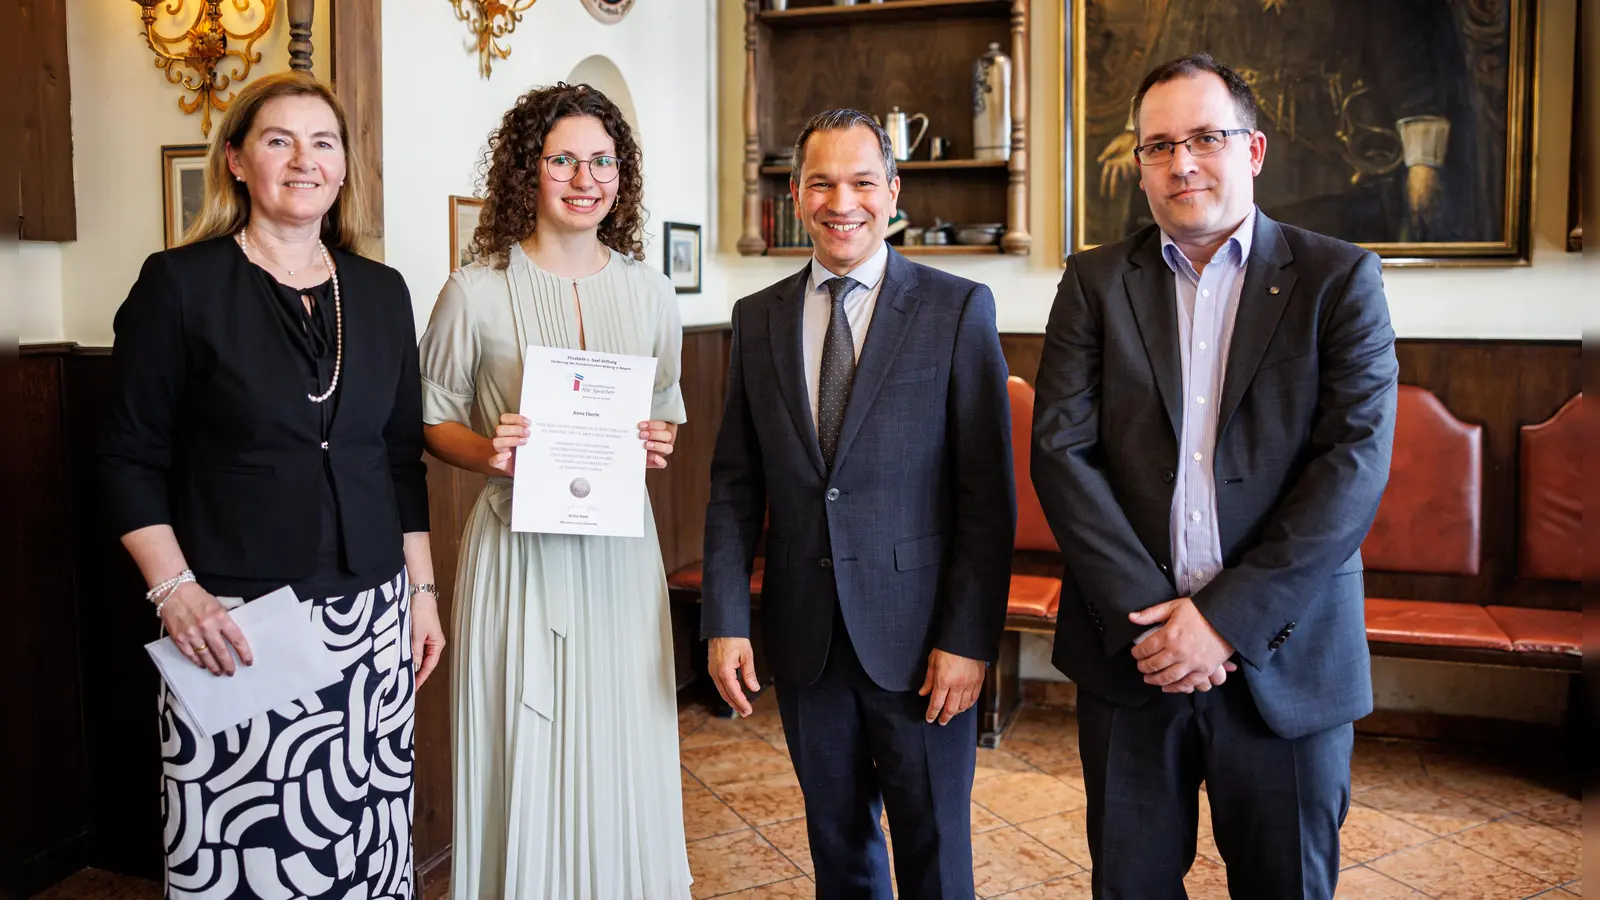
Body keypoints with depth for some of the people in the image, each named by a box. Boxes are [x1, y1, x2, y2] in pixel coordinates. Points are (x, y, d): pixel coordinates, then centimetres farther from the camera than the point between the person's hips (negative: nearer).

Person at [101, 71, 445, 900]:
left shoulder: (381, 292, 9)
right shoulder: (180, 284, -3)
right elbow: (131, 460, -2)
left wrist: (422, 589, 11)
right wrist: (175, 591, -13)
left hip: (372, 614, 4)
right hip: (235, 622, -3)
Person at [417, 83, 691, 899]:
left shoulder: (649, 294, 7)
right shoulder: (475, 294, -4)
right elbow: (433, 418, 4)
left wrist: (659, 443, -5)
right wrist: (486, 453, -16)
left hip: (620, 548, 3)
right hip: (518, 548, -3)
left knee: (621, 750, 9)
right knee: (524, 756, 4)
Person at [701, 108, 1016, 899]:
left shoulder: (958, 309, -5)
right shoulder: (758, 319, 6)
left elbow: (988, 491, -8)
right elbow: (734, 484, 6)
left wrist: (968, 638, -13)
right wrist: (726, 622, -1)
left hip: (917, 635, -3)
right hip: (804, 634, 3)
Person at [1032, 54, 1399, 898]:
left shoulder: (1339, 279, 0)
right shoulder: (1095, 282, 4)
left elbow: (1355, 461, -10)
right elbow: (1060, 451, -5)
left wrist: (1229, 617, -16)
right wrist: (1144, 614, -14)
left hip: (1284, 657, -1)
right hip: (1129, 649, 1)